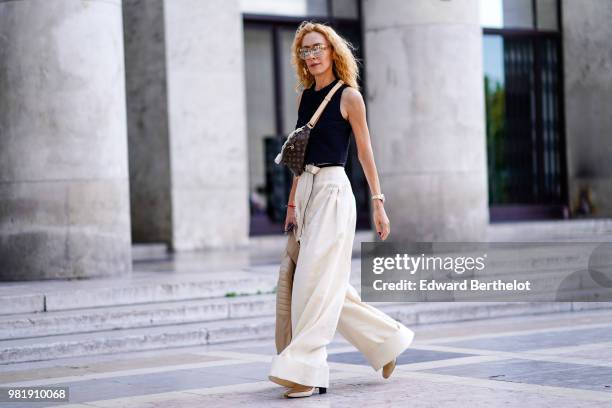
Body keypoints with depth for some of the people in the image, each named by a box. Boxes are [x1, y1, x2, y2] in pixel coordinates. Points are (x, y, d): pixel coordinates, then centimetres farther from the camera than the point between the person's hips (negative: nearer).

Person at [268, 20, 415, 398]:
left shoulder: (349, 96, -2)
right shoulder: (305, 97, 15)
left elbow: (365, 152, -2)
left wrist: (378, 202, -4)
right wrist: (292, 204, 15)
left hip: (333, 190, -7)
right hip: (306, 192, 7)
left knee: (316, 282, -12)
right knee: (329, 285, 8)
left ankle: (306, 370, -10)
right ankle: (388, 339, 25)